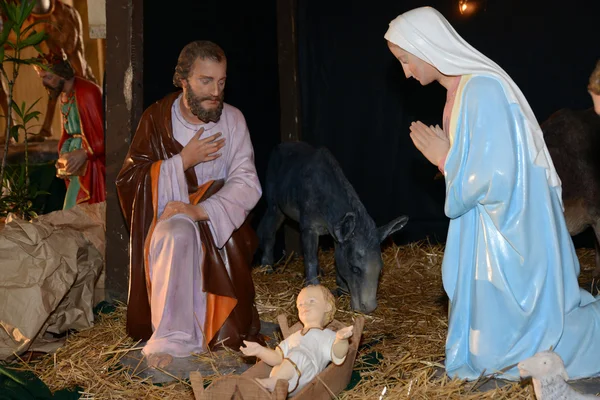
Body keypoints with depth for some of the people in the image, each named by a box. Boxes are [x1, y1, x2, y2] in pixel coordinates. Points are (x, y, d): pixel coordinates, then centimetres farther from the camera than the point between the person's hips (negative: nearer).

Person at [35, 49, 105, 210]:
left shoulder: (88, 92, -16)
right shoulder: (64, 96, 13)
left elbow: (103, 135, -17)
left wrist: (85, 153, -24)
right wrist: (63, 158, 6)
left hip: (91, 166, -8)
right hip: (78, 168, 8)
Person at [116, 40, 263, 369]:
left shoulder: (232, 120, -1)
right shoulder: (157, 118, -2)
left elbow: (247, 185, -10)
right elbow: (128, 181, -6)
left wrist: (202, 210, -27)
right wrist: (183, 161, -17)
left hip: (218, 222, 1)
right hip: (166, 218, -1)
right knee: (178, 233, -35)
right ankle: (173, 338, -33)